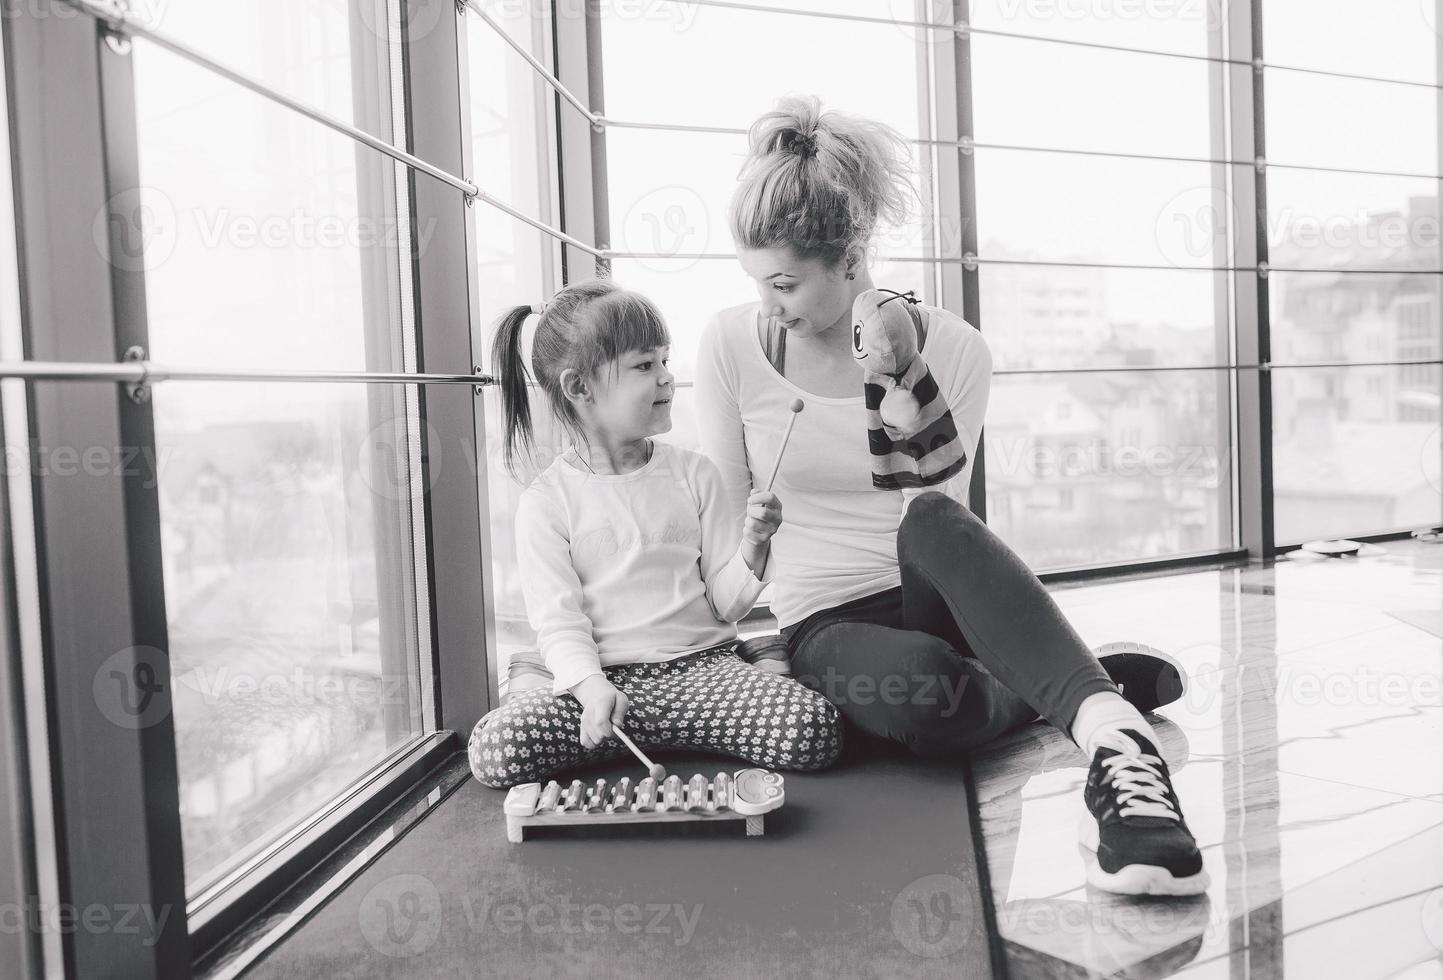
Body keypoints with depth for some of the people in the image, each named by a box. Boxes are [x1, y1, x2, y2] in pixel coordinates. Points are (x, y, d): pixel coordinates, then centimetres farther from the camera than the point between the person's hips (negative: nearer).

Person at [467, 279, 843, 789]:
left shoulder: (693, 474, 7)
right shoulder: (546, 502, 0)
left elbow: (725, 602, 6)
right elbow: (558, 622, -6)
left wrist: (752, 546, -14)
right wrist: (593, 689, -25)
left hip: (700, 663, 2)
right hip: (602, 676, -2)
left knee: (815, 729, -23)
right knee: (493, 747, -28)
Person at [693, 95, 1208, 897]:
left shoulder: (952, 350, -6)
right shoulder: (730, 346, -6)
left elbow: (939, 515, -5)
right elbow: (730, 522, 0)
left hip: (930, 598, 0)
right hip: (825, 624, 0)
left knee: (932, 523, -38)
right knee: (918, 689, -37)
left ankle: (1110, 734, -43)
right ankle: (1068, 692, -10)